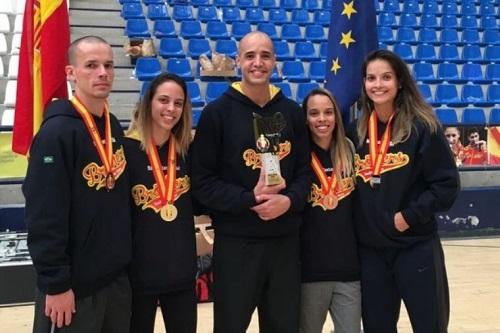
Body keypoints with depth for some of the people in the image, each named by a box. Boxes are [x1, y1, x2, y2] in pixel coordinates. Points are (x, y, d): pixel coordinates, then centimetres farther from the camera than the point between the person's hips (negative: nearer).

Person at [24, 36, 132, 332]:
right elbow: (44, 217, -19)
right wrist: (56, 283, -18)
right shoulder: (57, 131, -17)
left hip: (117, 276, 7)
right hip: (74, 283, -7)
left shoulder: (114, 127, 7)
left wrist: (124, 258, 12)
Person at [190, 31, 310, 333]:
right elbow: (203, 181, -7)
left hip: (285, 240, 4)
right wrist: (249, 200, -18)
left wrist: (289, 200, -12)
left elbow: (305, 170, 8)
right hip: (235, 241, -3)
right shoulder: (217, 112, -4)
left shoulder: (292, 112, 7)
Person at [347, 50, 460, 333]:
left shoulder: (423, 127, -8)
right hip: (370, 250, 4)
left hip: (416, 248, -4)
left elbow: (447, 185, -9)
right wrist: (360, 223, 1)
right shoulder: (357, 131, 5)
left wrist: (409, 216, -15)